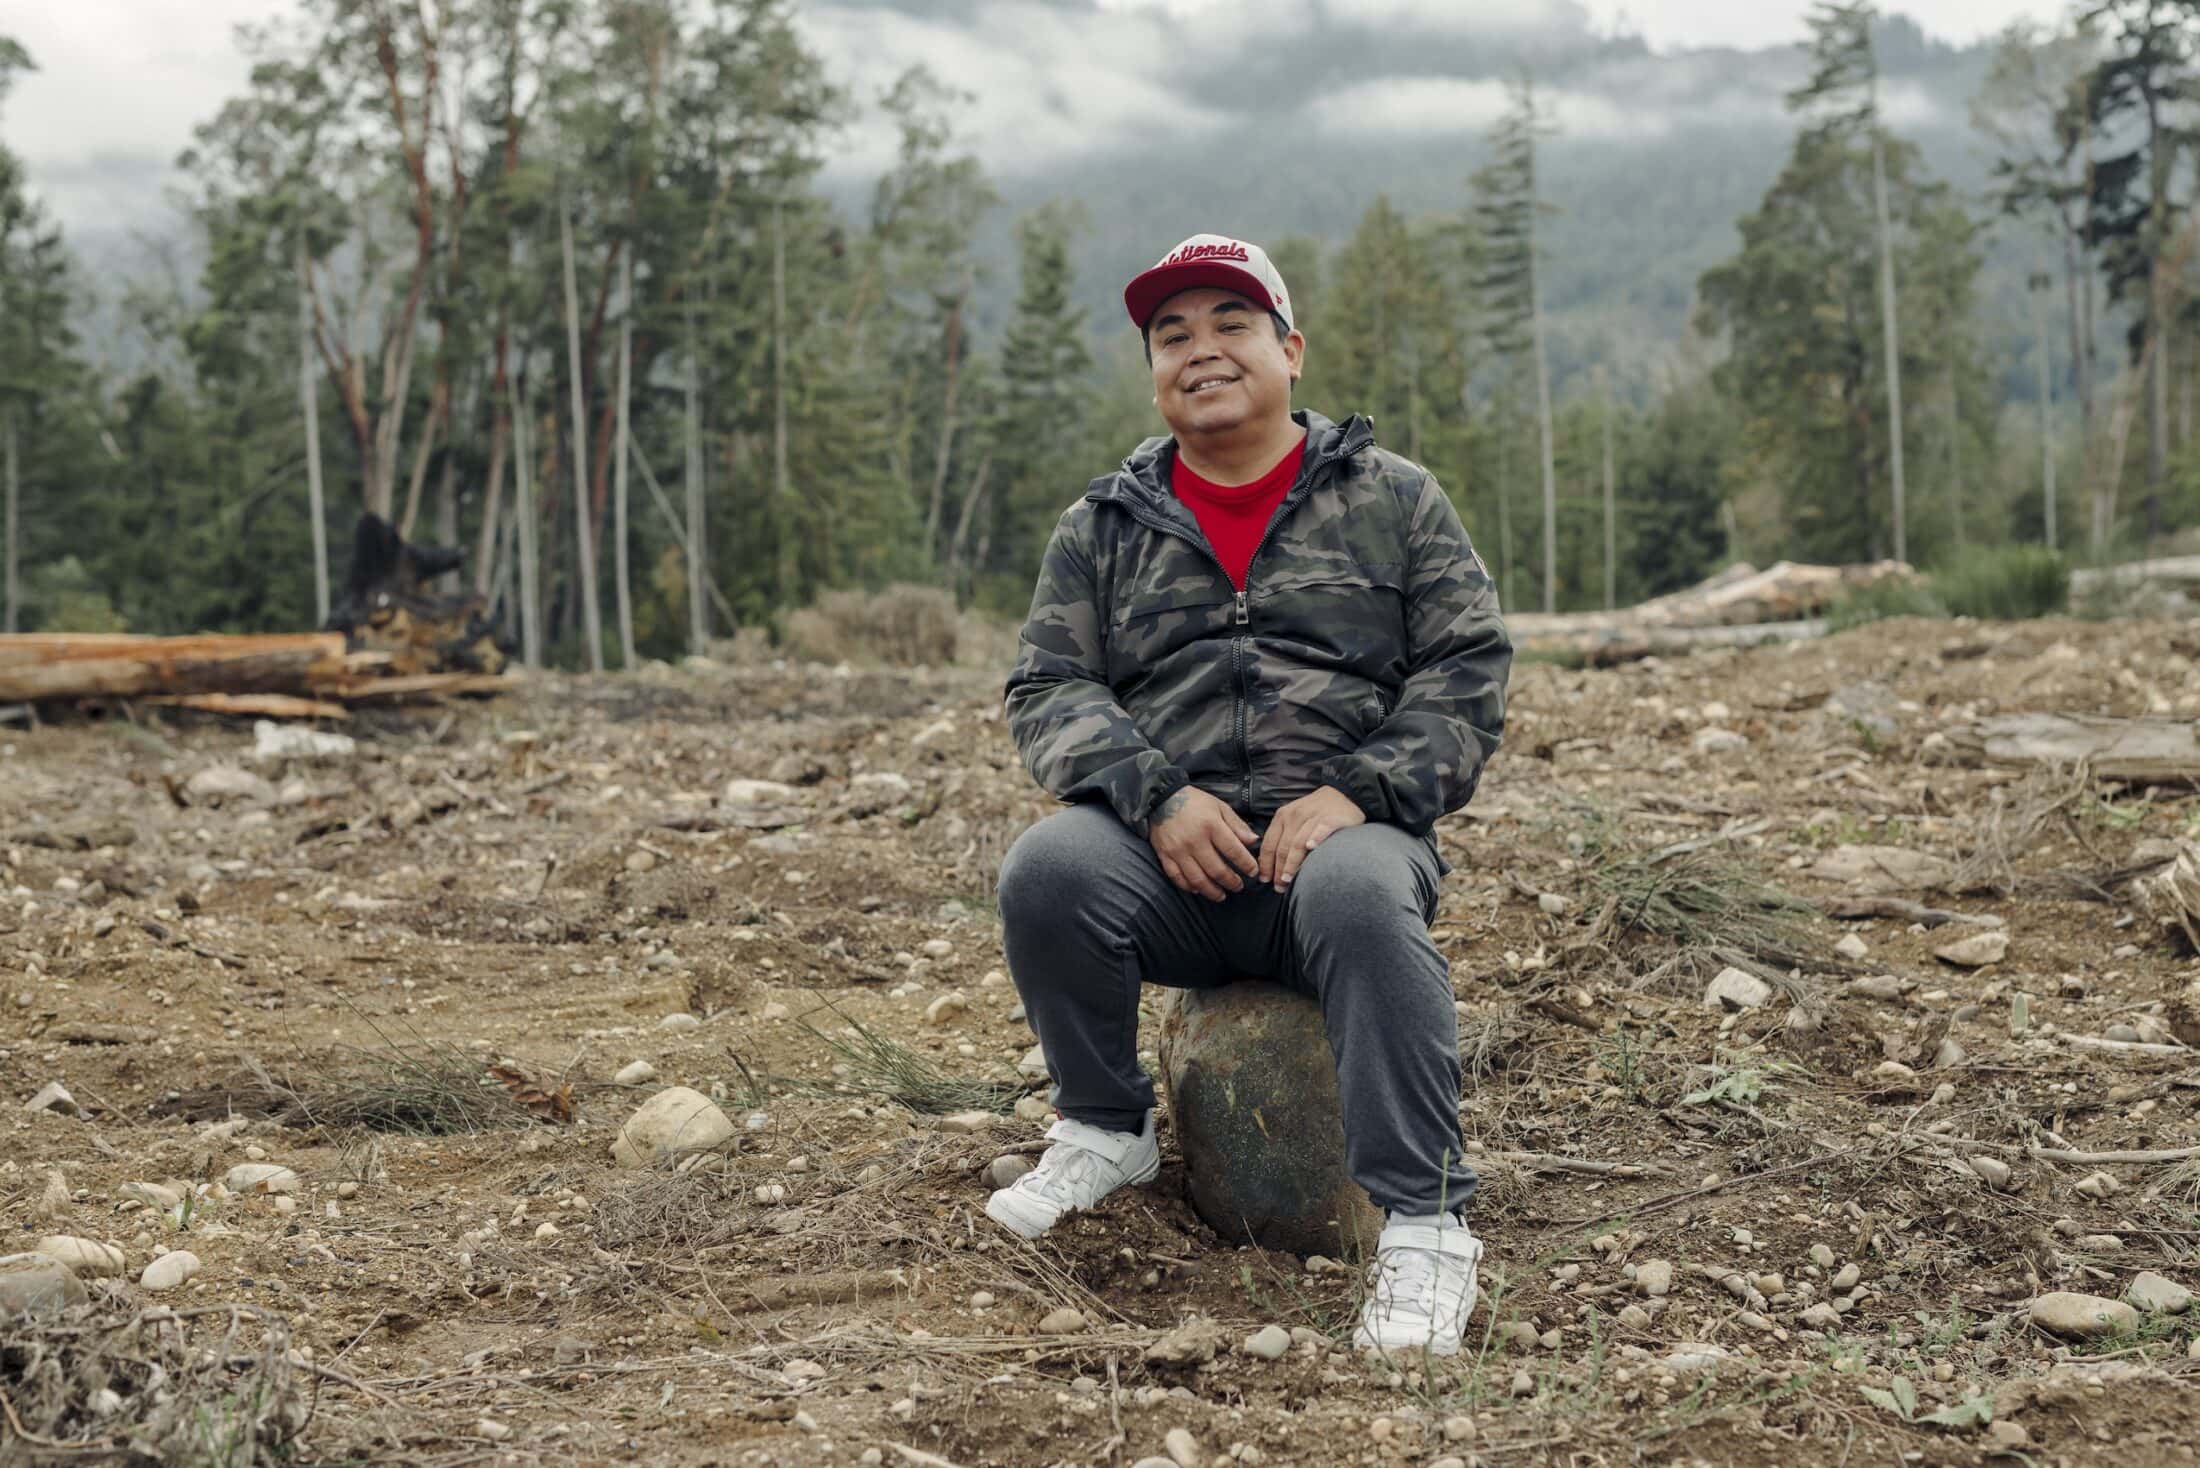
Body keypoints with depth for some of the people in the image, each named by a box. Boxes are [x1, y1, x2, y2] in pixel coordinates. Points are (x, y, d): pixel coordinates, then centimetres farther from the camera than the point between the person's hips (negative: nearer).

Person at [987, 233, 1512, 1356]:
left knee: (1358, 894, -37)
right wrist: (1158, 799, -14)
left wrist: (1358, 792, -14)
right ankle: (1108, 1132, -3)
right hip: (1171, 850, 2)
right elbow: (1049, 692, 6)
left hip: (1341, 833, -2)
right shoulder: (1101, 527, 15)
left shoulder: (1392, 500, 12)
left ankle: (1423, 1225, -28)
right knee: (1045, 871, -28)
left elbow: (1467, 671, 3)